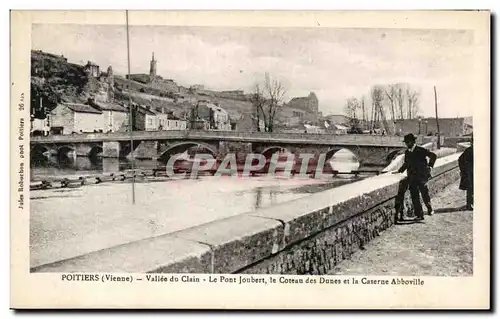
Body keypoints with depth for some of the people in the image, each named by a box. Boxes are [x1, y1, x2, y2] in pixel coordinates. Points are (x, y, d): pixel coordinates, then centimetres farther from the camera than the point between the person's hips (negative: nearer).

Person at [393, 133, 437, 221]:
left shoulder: (421, 150, -6)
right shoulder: (407, 152, 10)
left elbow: (434, 156, -1)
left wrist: (429, 166, -4)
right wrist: (399, 171, 14)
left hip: (422, 177, -4)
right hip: (412, 178, 4)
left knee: (425, 195, 2)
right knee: (415, 197, 1)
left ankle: (429, 208, 28)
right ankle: (419, 215, 6)